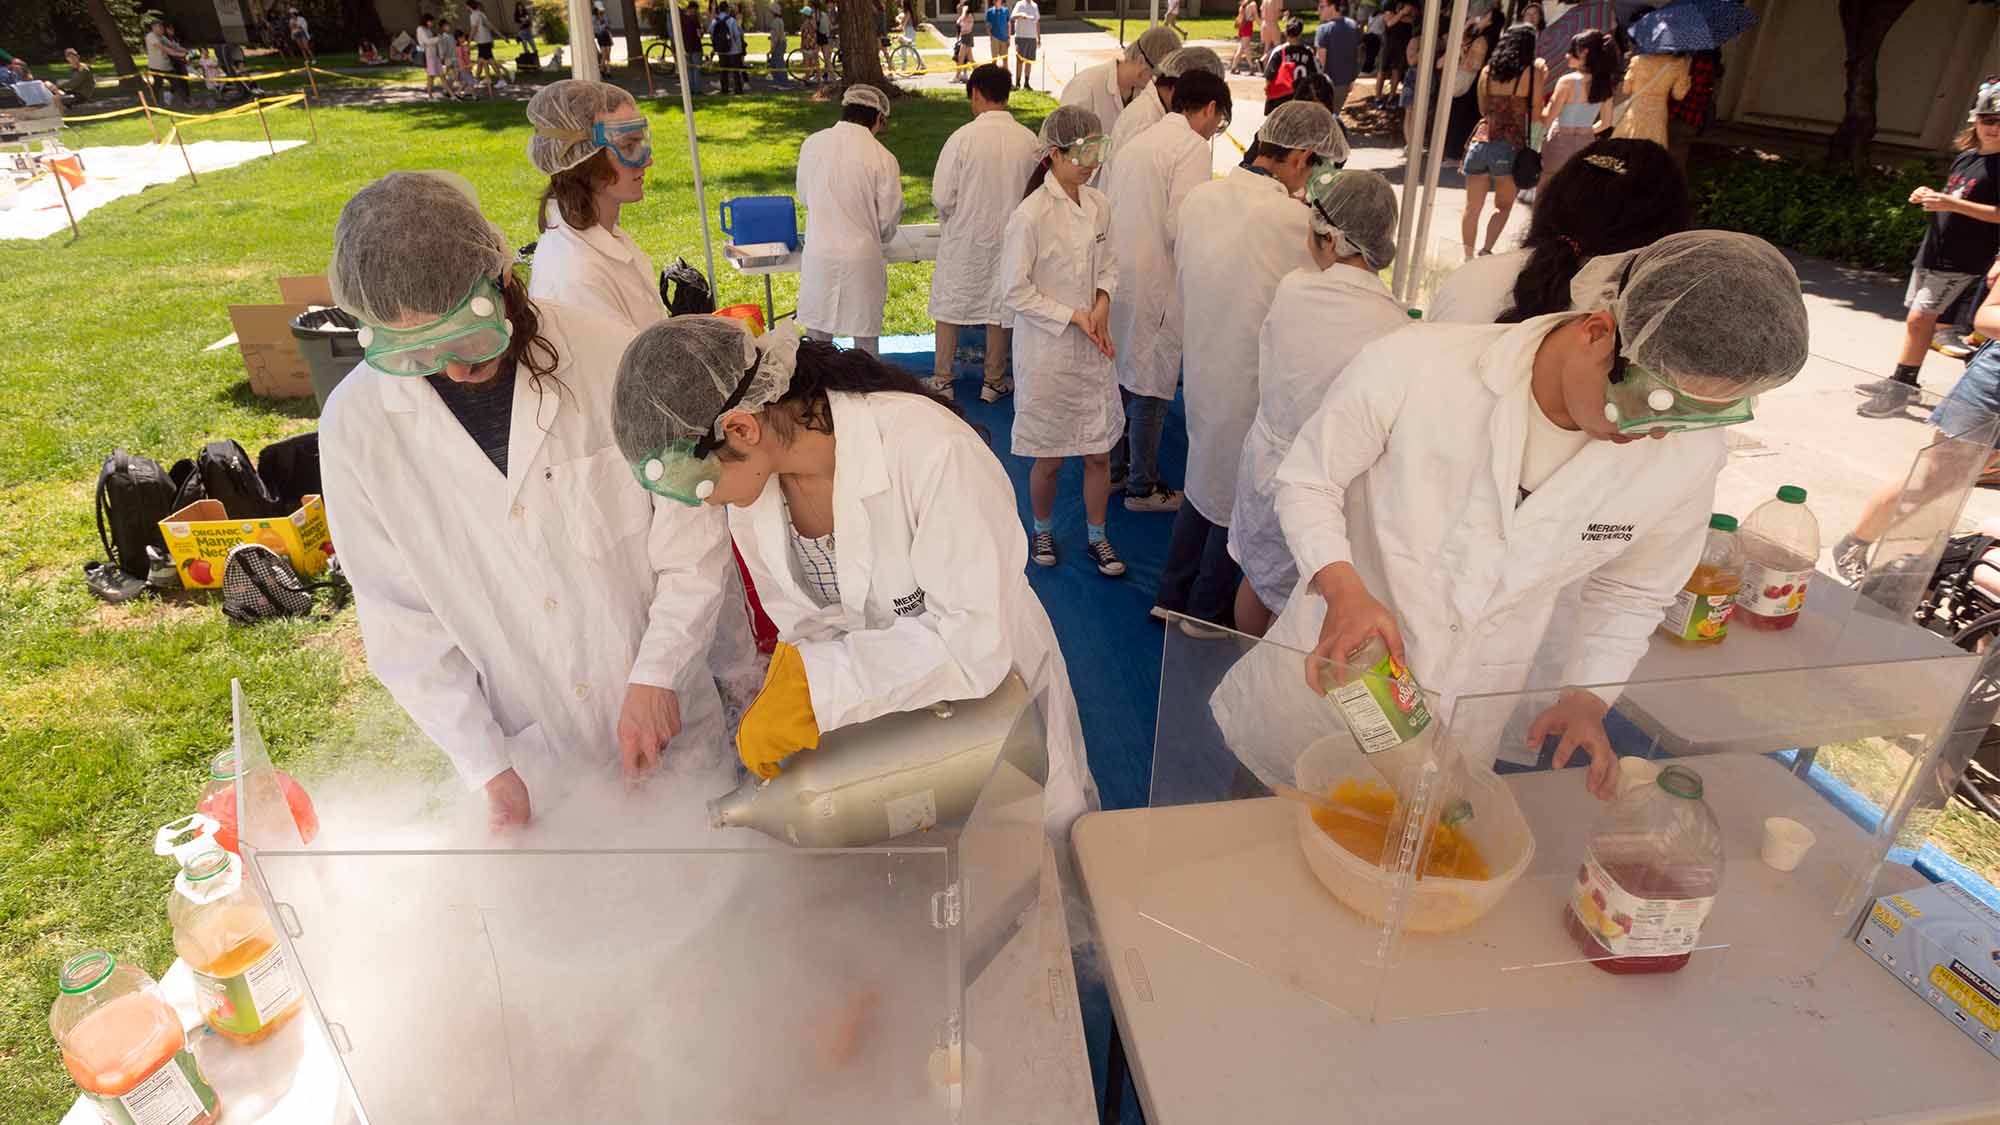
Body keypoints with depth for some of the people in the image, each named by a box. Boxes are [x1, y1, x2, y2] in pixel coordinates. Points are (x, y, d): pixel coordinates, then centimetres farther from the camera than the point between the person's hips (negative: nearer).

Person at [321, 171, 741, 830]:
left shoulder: (609, 358, -15)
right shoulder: (355, 425, -9)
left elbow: (693, 534, -9)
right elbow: (400, 622, -4)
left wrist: (656, 675, -15)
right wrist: (488, 770, -9)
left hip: (673, 726, 0)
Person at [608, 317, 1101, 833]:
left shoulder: (930, 449, -35)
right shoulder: (752, 473, -14)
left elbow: (977, 639, -32)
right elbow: (806, 624, -5)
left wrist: (816, 682, -34)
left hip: (992, 687, -4)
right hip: (882, 708, 4)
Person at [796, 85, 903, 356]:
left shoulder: (812, 144, -2)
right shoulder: (882, 158, -12)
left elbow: (804, 198, 10)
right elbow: (888, 219, -6)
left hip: (819, 255, 3)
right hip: (862, 257, -3)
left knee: (817, 333, 14)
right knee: (865, 334, 12)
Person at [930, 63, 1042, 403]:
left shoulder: (962, 137, -16)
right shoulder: (1029, 141, -9)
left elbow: (942, 198, -14)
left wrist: (953, 216, 7)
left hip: (963, 239, -2)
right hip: (1007, 238, 2)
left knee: (950, 305, 14)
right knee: (999, 306, 15)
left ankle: (942, 380, 22)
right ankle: (994, 381, 25)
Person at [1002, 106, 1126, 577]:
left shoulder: (1099, 205, 1)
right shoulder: (1030, 216, -17)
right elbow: (1015, 291, -14)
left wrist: (1102, 301, -7)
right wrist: (1074, 315, -16)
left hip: (1093, 347, 5)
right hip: (1047, 351, -5)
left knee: (1099, 452, 11)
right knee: (1049, 459, 8)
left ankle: (1096, 536, 31)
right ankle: (1042, 530, 34)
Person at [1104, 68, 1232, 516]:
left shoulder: (1141, 140, 15)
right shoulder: (1193, 147, -11)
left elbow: (1103, 205, 14)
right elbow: (1180, 226, -20)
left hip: (1118, 274, 9)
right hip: (1154, 285, -8)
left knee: (1121, 376, 19)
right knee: (1151, 387, 2)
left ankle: (1114, 468, 32)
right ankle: (1143, 487, 14)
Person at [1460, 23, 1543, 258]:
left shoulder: (1487, 71, 9)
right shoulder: (1532, 72, -2)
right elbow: (1536, 113, 2)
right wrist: (1540, 77, 12)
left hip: (1481, 141, 3)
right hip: (1510, 145, -3)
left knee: (1473, 207, 10)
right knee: (1503, 206, 11)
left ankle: (1468, 257, 13)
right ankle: (1486, 250, -4)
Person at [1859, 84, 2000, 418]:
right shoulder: (1965, 157, 12)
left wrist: (1951, 203, -26)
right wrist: (1930, 196, 3)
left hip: (1962, 261, -8)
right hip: (1932, 252, 8)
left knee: (1919, 318, -13)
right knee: (1920, 318, 14)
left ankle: (1900, 391, -9)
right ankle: (1902, 381, 24)